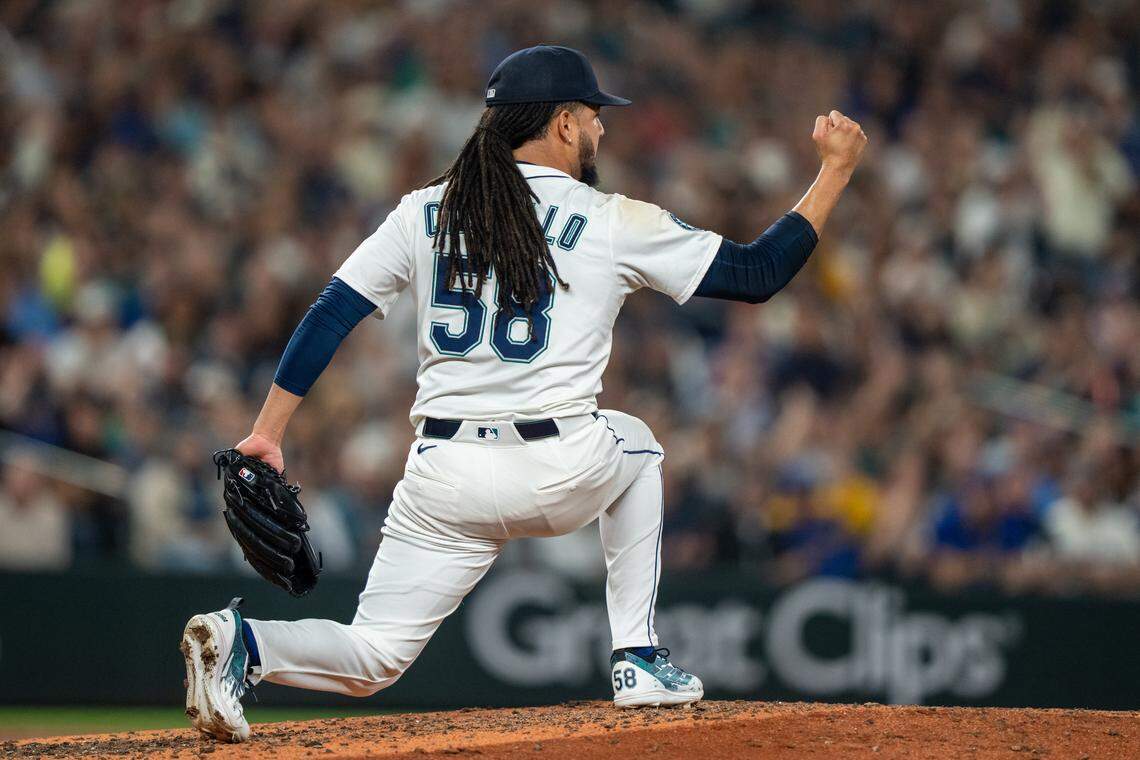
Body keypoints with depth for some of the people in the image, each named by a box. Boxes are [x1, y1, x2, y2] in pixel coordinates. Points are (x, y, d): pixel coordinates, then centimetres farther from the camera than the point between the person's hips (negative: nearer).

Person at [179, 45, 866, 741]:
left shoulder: (423, 213, 10)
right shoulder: (616, 224, 1)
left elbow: (328, 319, 5)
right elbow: (758, 274, 6)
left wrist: (267, 435, 5)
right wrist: (837, 169, 17)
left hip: (444, 477, 2)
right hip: (564, 474, -2)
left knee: (373, 658, 9)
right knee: (633, 443, 34)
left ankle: (244, 645, -24)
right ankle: (640, 661, 27)